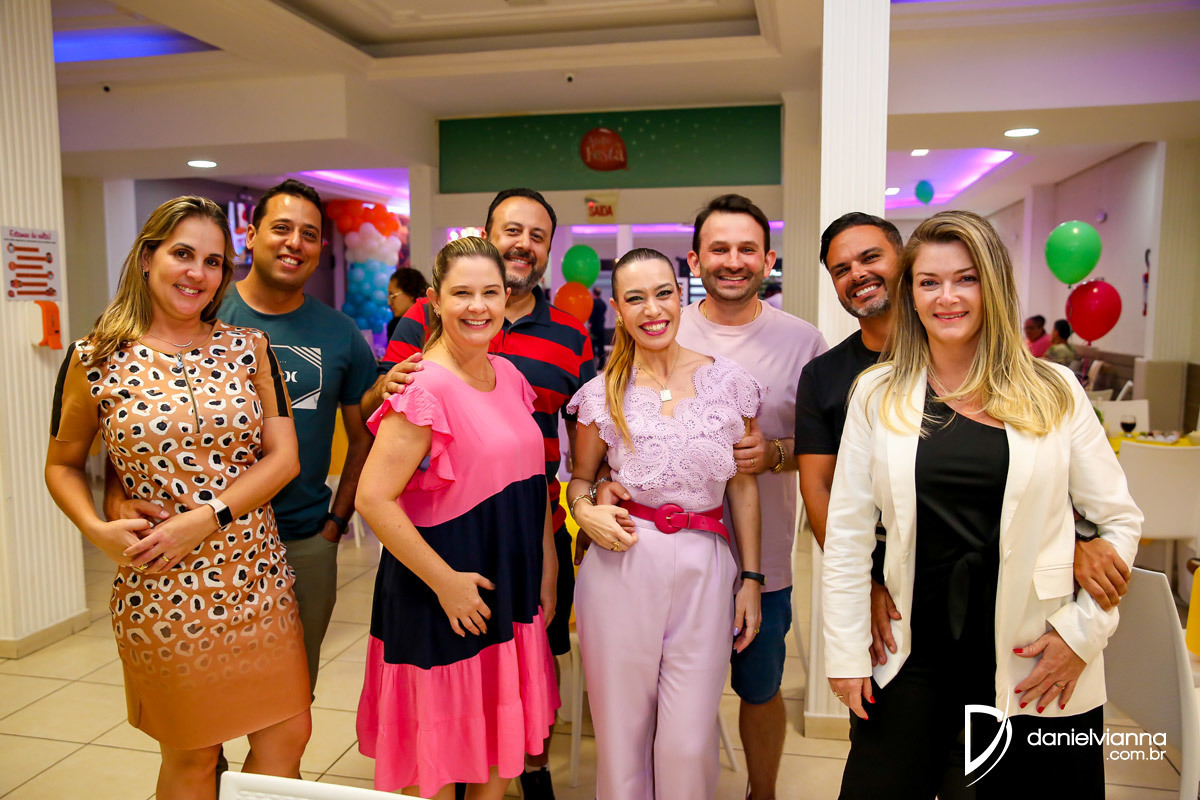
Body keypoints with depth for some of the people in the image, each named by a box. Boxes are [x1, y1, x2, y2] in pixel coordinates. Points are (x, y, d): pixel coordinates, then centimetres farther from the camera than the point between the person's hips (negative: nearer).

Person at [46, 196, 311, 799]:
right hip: (160, 587, -2)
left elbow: (283, 456, -3)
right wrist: (97, 531, -10)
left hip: (259, 578, 2)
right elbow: (62, 464, 8)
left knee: (288, 734, 10)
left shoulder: (248, 348, 2)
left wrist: (204, 519, -14)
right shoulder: (96, 361, -3)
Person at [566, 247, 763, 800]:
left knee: (689, 743, 2)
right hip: (621, 565, 0)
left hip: (703, 568, 0)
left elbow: (742, 486, 8)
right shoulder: (603, 393, 2)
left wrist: (751, 579, 6)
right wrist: (585, 512, -9)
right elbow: (580, 478, 14)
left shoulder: (729, 381, 3)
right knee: (621, 732, 11)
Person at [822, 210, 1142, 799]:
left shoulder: (1054, 392, -1)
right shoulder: (878, 394, -1)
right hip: (915, 656, 1)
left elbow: (1120, 520, 4)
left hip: (1037, 663, 0)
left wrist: (1083, 632, -5)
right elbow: (847, 530, 0)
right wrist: (847, 652, -2)